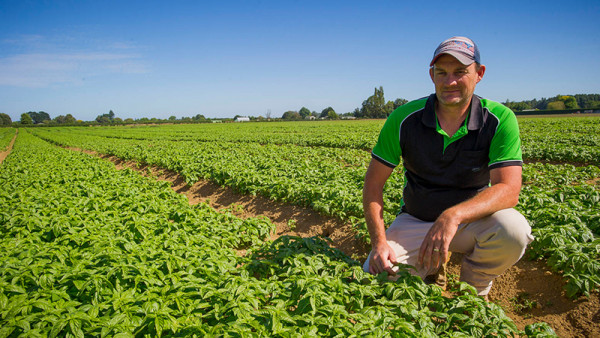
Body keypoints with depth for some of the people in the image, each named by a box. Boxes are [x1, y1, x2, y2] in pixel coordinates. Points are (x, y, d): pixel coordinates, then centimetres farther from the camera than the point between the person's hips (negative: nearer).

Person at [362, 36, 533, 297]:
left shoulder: (500, 120, -14)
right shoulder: (405, 119, -12)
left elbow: (508, 190, -22)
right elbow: (373, 183, -9)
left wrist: (454, 215, -41)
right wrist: (379, 242, -22)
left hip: (472, 220, 0)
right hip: (416, 221, 1)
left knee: (513, 229, -33)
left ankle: (474, 290, 0)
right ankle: (431, 265, 14)